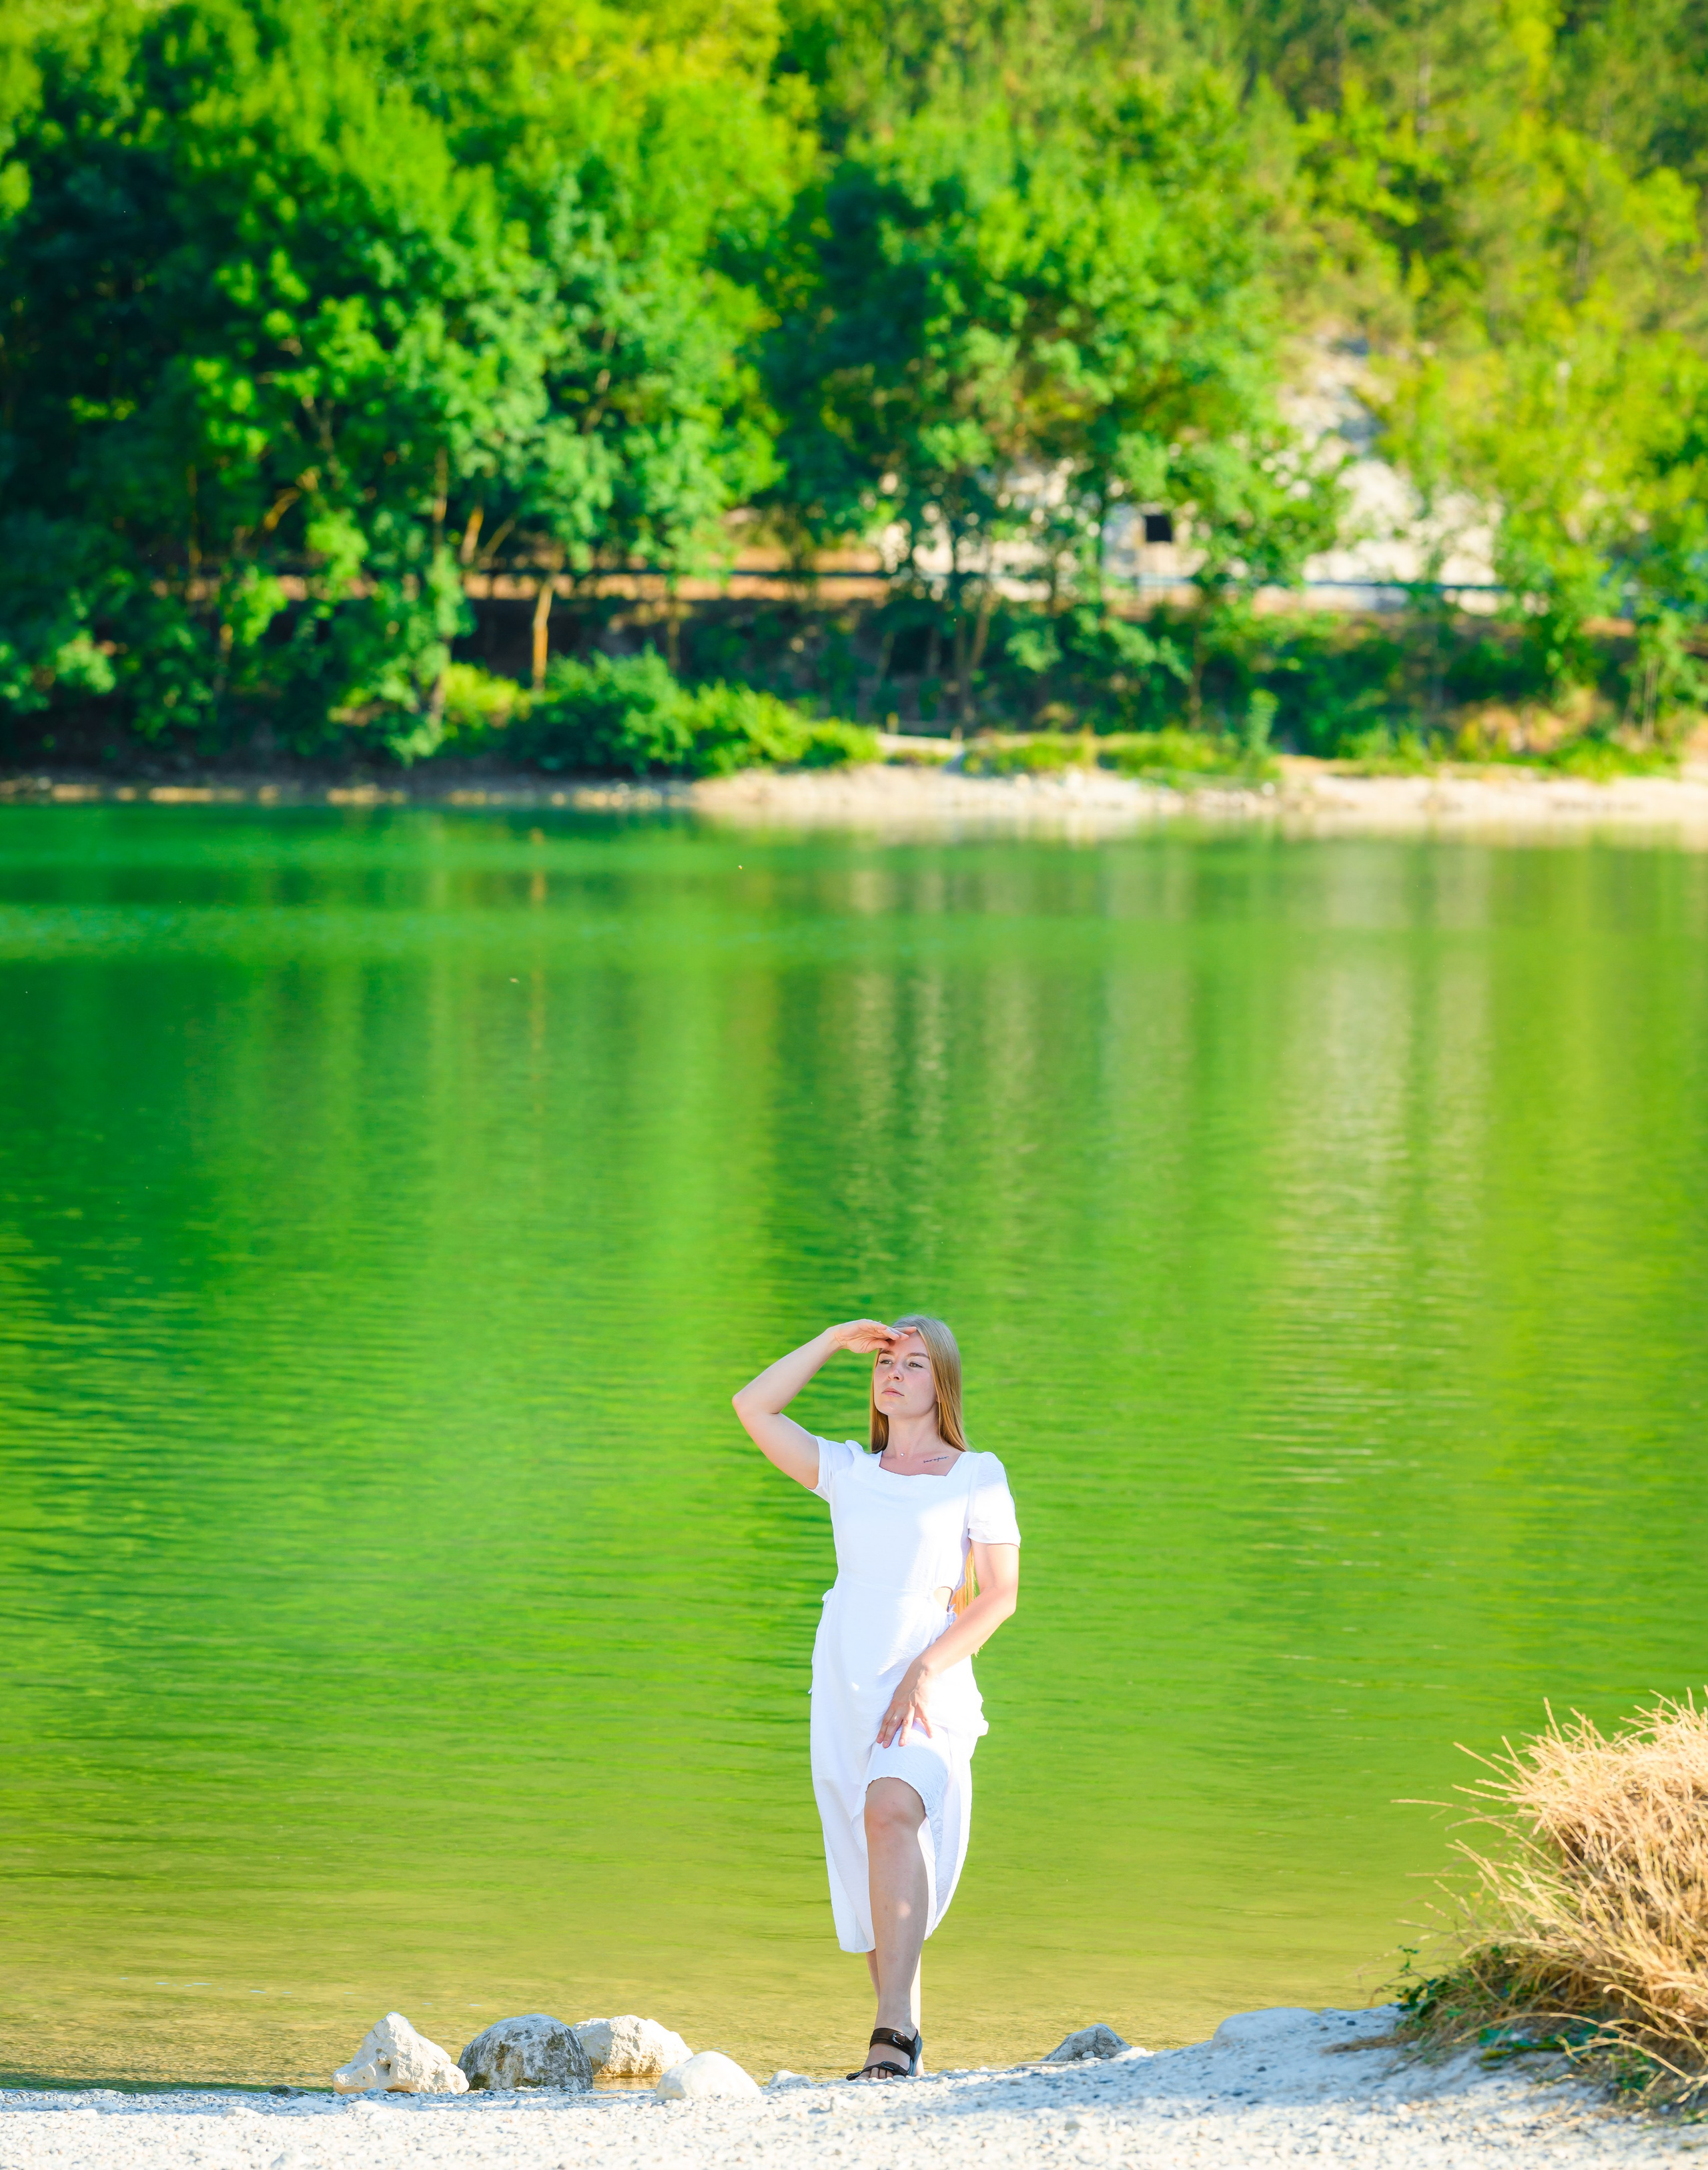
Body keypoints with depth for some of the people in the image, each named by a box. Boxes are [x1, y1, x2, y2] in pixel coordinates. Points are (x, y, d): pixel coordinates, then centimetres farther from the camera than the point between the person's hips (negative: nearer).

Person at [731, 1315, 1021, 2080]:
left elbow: (1000, 1593, -1)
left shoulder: (976, 1474, 5)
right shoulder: (848, 1472, 17)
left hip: (930, 1682, -5)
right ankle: (903, 2029, 15)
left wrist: (924, 1672, -12)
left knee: (891, 1812, -30)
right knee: (869, 1854, 4)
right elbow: (752, 1407, 11)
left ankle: (893, 2031, -38)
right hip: (844, 1680, 5)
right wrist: (836, 1340, 8)